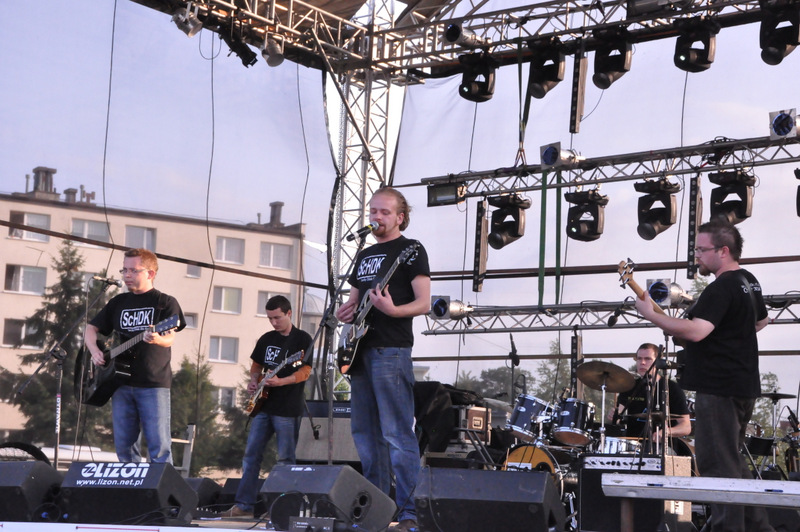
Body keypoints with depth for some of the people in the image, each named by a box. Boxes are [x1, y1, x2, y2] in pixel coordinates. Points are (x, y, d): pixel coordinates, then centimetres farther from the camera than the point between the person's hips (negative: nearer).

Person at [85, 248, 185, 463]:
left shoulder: (165, 302, 2)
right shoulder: (118, 302, 16)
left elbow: (170, 339, -10)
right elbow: (92, 328, 22)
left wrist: (157, 339, -33)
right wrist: (94, 350, 1)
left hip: (153, 383, -5)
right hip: (121, 383, 5)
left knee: (159, 446, -8)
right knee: (124, 446, 6)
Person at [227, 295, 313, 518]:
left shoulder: (302, 339, -4)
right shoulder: (266, 339, 14)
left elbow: (305, 372, -11)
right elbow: (256, 365, 24)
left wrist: (280, 381, -25)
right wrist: (253, 381, 3)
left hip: (288, 409, -6)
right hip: (263, 406, 6)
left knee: (286, 460, -3)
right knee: (251, 454, 4)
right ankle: (244, 505, 7)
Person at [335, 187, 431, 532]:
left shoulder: (410, 250, -1)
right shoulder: (364, 255, 21)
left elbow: (424, 304, -9)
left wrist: (391, 310, -26)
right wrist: (345, 311, 7)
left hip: (391, 350, -8)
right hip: (361, 350, 8)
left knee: (397, 434, -11)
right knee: (365, 434, 9)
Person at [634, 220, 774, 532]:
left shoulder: (721, 289, -19)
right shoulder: (749, 280, 13)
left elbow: (695, 331, -31)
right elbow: (761, 321, 30)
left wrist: (651, 314, -25)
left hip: (719, 388, -11)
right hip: (744, 384, 11)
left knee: (717, 463, -7)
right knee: (733, 459, 19)